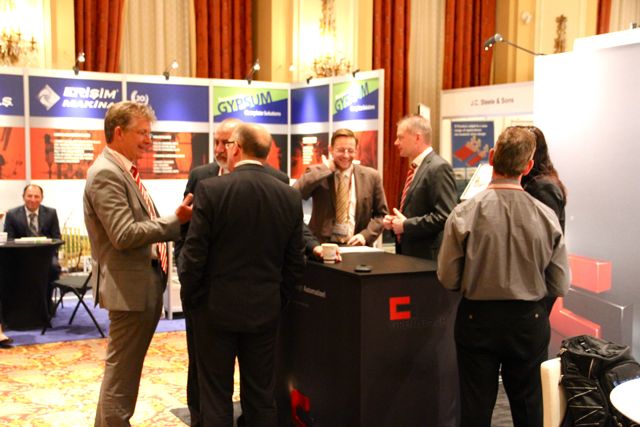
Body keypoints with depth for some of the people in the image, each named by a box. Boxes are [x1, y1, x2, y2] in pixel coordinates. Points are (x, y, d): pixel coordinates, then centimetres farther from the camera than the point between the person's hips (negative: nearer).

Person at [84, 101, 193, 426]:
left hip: (144, 283, 10)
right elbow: (124, 235, -24)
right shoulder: (106, 173, -17)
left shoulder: (124, 169, 14)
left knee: (124, 367, 21)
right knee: (122, 370, 2)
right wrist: (176, 220, -23)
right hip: (129, 286, -10)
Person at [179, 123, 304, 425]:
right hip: (266, 309, 3)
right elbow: (294, 263, 3)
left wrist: (189, 299, 3)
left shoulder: (210, 190, -13)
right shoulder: (290, 196, -1)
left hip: (216, 307, -3)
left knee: (216, 396, 9)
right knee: (262, 396, 14)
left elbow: (193, 254, -12)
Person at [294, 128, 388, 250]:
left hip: (356, 245, 2)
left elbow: (381, 214, 13)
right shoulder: (317, 172, 3)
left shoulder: (371, 176, 7)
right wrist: (325, 168, -9)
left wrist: (365, 235, -4)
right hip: (322, 245, -2)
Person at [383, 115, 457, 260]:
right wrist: (395, 222, 7)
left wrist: (406, 225, -16)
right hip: (408, 253, 9)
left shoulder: (438, 168, -15)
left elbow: (444, 217, -23)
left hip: (427, 257, -9)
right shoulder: (416, 168, 15)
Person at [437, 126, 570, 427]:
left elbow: (448, 279, -11)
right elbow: (560, 287, -5)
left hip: (477, 319, -1)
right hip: (529, 321, 2)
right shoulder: (546, 216, -12)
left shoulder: (465, 213, -17)